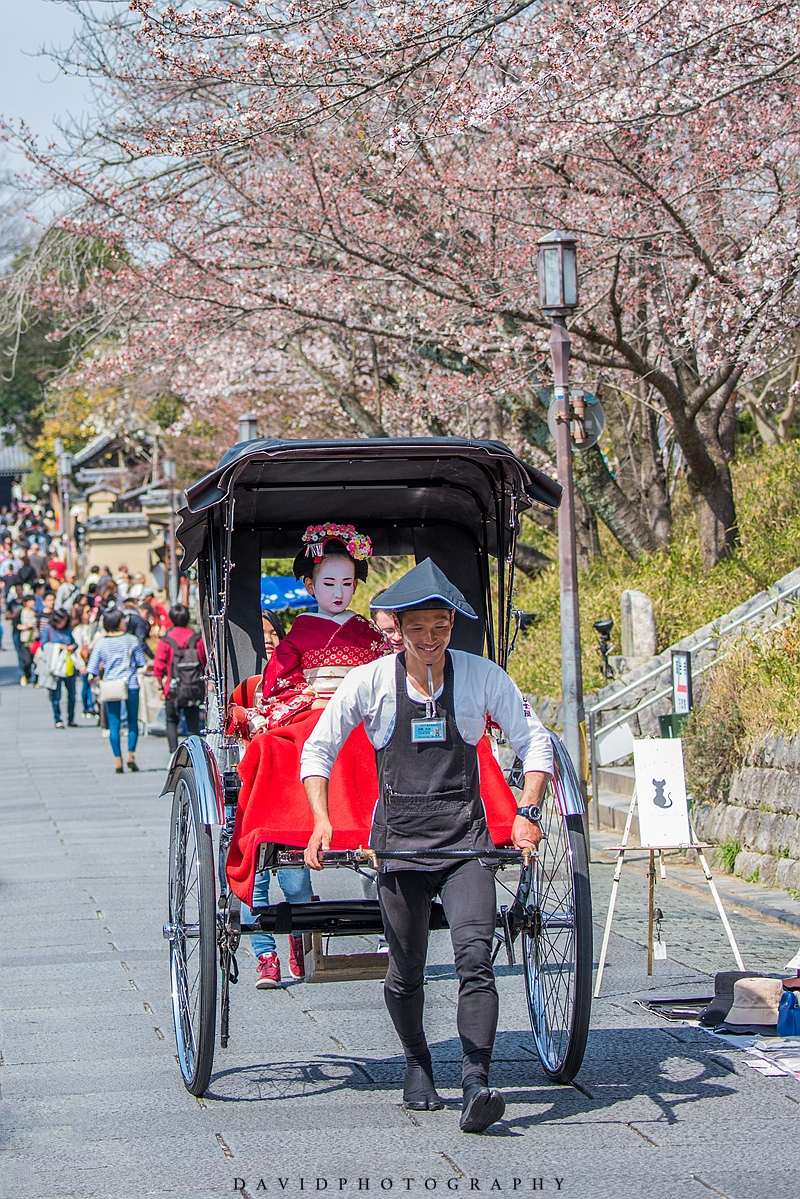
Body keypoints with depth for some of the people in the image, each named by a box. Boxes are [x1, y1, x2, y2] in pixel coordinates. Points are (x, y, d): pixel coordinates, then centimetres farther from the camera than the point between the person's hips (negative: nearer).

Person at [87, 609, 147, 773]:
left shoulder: (100, 643, -2)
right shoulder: (131, 640, -3)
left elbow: (93, 669, 0)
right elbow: (141, 662, 5)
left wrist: (96, 679, 18)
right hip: (131, 685, 0)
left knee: (114, 724, 4)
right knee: (133, 721, 12)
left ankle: (118, 760, 0)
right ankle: (131, 755, 1)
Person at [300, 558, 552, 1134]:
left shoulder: (483, 676, 1)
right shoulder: (370, 681, 0)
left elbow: (535, 742, 8)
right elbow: (316, 750, 6)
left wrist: (527, 813, -5)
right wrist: (322, 820, -7)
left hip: (465, 839, 0)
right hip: (399, 839, 0)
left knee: (476, 957, -16)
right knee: (406, 972, 6)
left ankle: (476, 1082, -20)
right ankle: (417, 1064, 32)